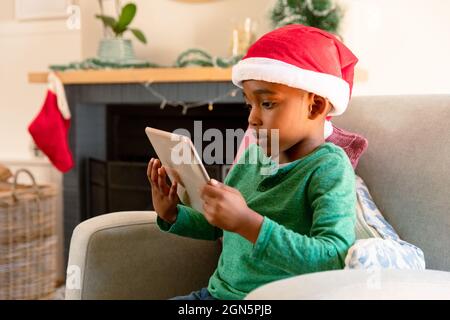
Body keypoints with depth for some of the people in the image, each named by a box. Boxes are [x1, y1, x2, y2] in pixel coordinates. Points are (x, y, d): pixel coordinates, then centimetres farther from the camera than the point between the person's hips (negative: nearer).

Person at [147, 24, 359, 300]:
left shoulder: (329, 168, -14)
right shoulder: (252, 155, 6)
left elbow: (337, 259, -26)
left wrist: (247, 222, -32)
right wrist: (172, 215, 0)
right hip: (218, 291, 7)